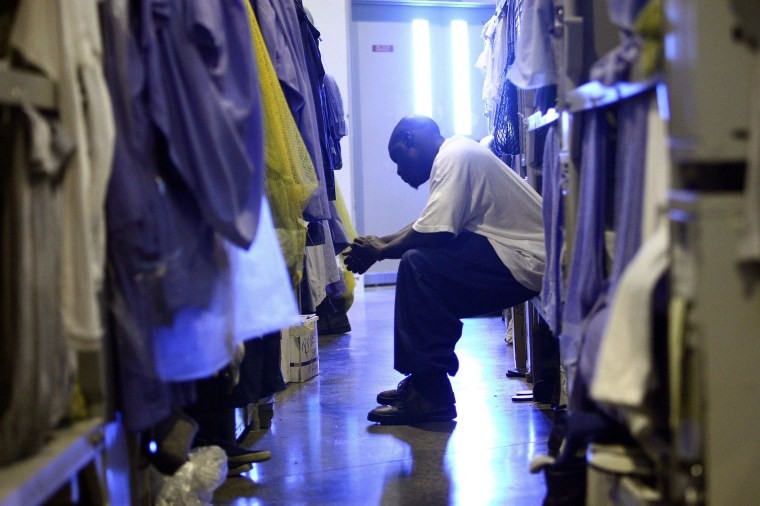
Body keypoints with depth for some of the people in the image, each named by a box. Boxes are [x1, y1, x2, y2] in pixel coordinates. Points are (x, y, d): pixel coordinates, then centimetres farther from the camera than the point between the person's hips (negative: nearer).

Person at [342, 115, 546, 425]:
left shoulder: (454, 157, -14)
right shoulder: (457, 153, 18)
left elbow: (436, 233, -21)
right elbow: (432, 224, 22)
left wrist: (380, 252, -6)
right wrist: (381, 241, 12)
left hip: (525, 263, -11)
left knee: (418, 264, -19)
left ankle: (430, 394, -16)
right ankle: (424, 380, 15)